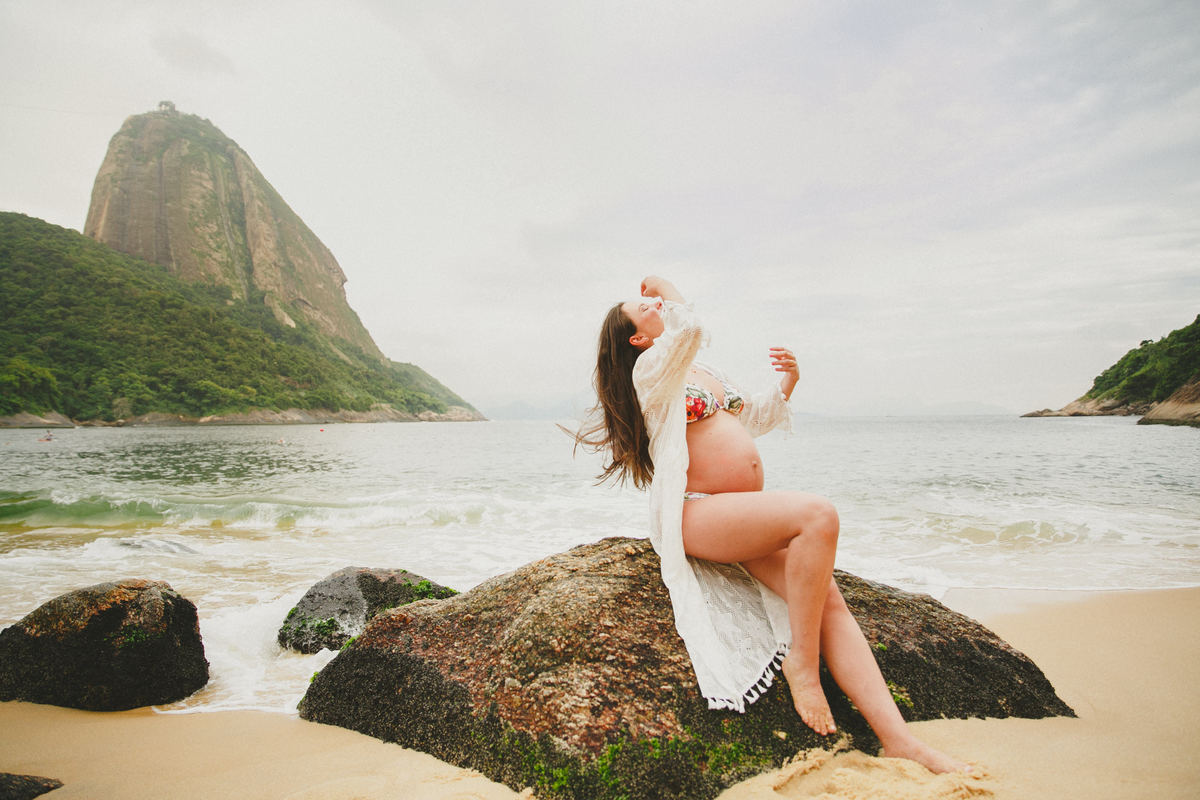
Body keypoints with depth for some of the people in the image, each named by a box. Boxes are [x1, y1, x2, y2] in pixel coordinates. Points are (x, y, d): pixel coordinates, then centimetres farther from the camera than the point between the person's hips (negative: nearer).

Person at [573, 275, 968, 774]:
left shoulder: (703, 373, 23)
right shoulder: (651, 372, -3)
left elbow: (750, 419, 32)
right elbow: (689, 328, -23)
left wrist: (785, 384, 16)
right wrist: (665, 287, -3)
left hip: (746, 511, 8)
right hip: (697, 514, -8)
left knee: (830, 601, -12)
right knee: (818, 515, -30)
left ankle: (898, 740, -14)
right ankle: (801, 659, -16)